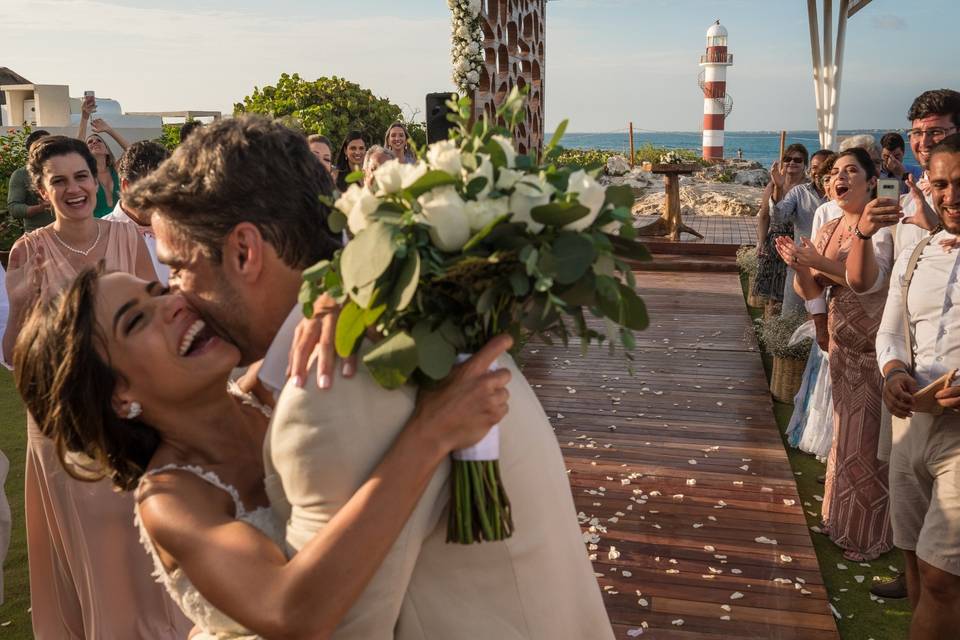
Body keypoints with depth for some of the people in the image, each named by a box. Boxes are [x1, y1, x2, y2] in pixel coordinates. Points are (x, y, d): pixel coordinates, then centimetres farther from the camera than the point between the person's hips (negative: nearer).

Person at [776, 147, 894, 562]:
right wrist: (800, 267, -15)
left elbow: (871, 280, -26)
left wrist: (818, 261, -25)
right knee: (846, 435, 18)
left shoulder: (883, 224, -13)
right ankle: (844, 520, 35)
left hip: (877, 350, -7)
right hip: (842, 346, 7)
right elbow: (810, 292, 5)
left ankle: (870, 535, 18)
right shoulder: (827, 231, 7)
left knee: (871, 441, 2)